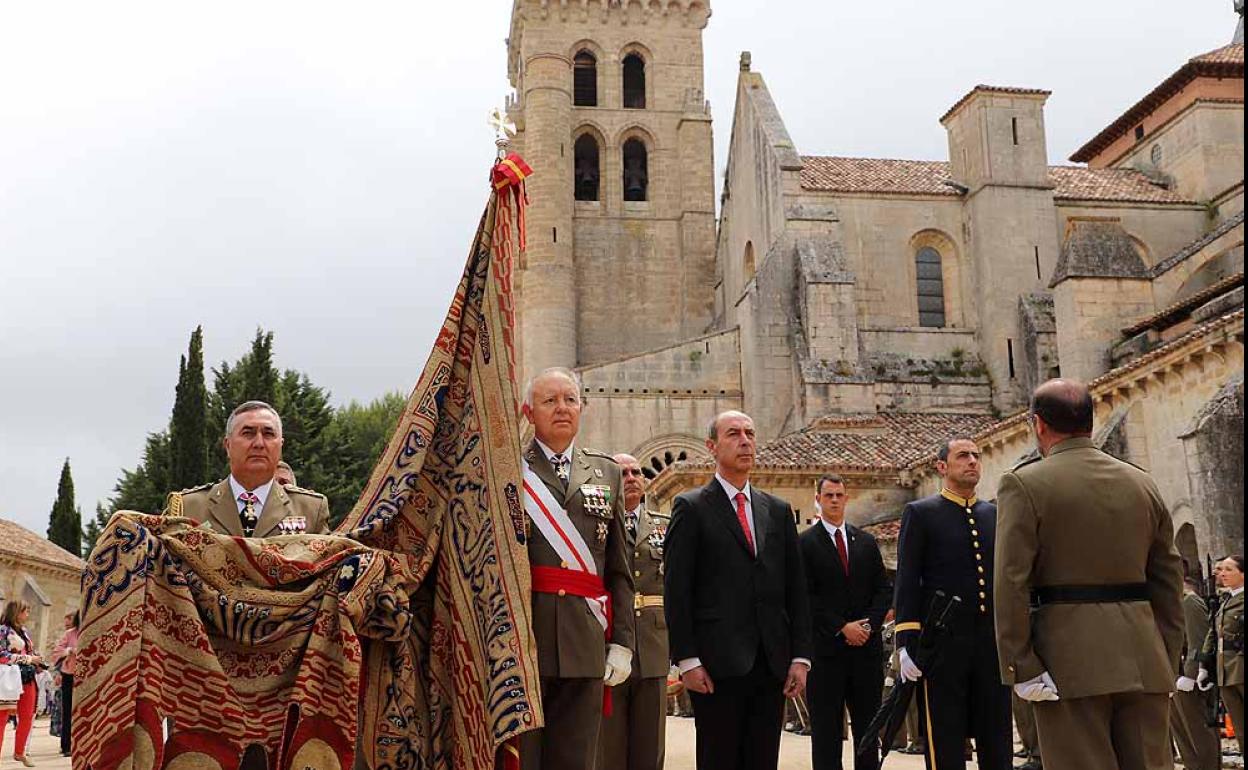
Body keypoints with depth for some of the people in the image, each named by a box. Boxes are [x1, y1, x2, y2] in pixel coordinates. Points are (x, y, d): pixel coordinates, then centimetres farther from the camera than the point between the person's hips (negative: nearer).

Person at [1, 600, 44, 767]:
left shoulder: (23, 630, 14)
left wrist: (37, 662, 4)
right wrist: (28, 659, -18)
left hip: (28, 680, 8)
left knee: (27, 718, 11)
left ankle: (19, 752, 24)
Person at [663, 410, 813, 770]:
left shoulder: (778, 510, 15)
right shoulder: (691, 507, 1)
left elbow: (796, 589, 13)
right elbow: (676, 590, -4)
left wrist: (801, 656, 5)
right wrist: (687, 660, -11)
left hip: (772, 663, 4)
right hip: (717, 664, -4)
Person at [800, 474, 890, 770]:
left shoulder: (866, 541, 14)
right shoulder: (805, 543, -1)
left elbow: (884, 589, 11)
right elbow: (805, 597, -7)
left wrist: (869, 624, -5)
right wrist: (842, 628, -12)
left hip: (867, 646, 4)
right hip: (826, 647, -4)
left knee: (868, 726, 7)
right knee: (826, 729, 1)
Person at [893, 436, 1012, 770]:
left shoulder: (996, 514, 14)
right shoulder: (919, 513, 1)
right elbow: (907, 583, -4)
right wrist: (906, 644, -12)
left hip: (993, 643, 4)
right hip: (941, 645, -4)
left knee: (998, 743, 7)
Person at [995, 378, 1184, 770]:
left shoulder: (1024, 483, -6)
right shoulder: (1143, 484, 11)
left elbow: (1011, 583, -13)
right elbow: (1169, 579, 12)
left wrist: (1021, 667, -11)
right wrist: (1168, 659, 15)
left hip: (1070, 660, -5)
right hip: (1143, 662, 5)